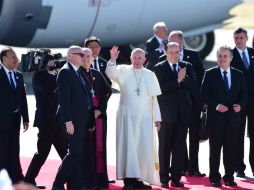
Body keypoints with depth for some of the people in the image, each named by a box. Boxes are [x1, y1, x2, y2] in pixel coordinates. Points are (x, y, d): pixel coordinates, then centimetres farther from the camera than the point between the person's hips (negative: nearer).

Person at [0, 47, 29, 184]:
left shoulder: (18, 76, 11)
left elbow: (23, 98, 13)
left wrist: (25, 118, 10)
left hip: (15, 119, 6)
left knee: (14, 151, 10)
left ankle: (17, 179, 14)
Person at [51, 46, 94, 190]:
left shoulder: (78, 73, 18)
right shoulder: (65, 72, -9)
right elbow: (64, 98, -16)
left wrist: (90, 120, 13)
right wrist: (68, 121, -21)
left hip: (83, 120, 9)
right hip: (73, 120, -9)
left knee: (82, 153, 8)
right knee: (75, 153, -10)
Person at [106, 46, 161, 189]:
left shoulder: (150, 75, 9)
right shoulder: (123, 71, 3)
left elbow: (154, 98, 9)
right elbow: (111, 73, -17)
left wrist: (157, 118, 6)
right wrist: (113, 60, -35)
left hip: (145, 117, 3)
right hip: (127, 115, -3)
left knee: (145, 148, 2)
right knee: (128, 146, -7)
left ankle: (139, 179, 10)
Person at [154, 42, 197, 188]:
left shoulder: (187, 66, 11)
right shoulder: (159, 68, -1)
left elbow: (193, 85, 0)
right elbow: (161, 87, -14)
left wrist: (184, 77, -15)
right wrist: (177, 80, -18)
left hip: (182, 113, 3)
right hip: (166, 113, -3)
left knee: (179, 147, 4)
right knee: (165, 147, 3)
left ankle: (176, 177, 9)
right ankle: (164, 178, 8)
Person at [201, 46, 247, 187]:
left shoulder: (239, 75, 10)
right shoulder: (210, 74, 1)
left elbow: (244, 94, 10)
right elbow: (204, 94, -3)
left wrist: (240, 105, -9)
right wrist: (216, 106, -16)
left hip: (233, 118, 2)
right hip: (216, 117, -2)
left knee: (231, 150, 4)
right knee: (215, 150, 2)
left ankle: (229, 177, 12)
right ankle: (215, 178, 8)